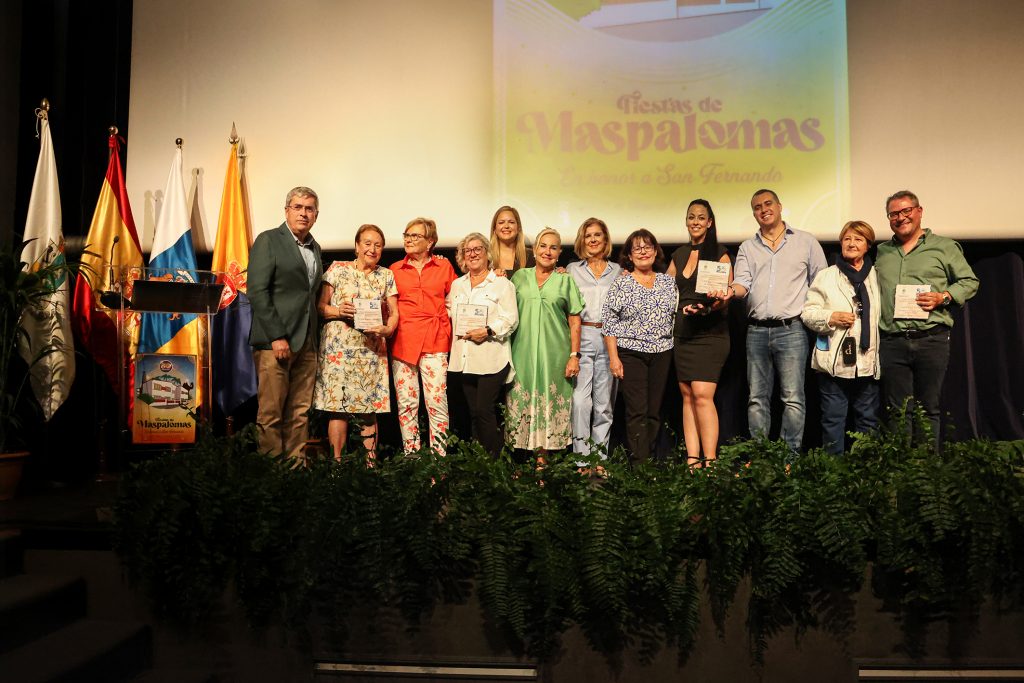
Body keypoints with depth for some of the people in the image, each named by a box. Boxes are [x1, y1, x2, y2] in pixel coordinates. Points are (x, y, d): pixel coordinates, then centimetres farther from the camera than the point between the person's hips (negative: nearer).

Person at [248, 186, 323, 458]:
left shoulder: (315, 248, 18)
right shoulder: (268, 240, -1)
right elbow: (257, 291, -9)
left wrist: (313, 338, 6)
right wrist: (277, 337, -15)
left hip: (306, 344, 6)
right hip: (274, 341, -6)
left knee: (300, 414, 7)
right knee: (271, 413, -3)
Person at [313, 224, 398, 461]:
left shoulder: (386, 276, 12)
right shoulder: (337, 269, 5)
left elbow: (394, 312, 10)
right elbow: (320, 306, 4)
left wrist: (387, 329, -10)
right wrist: (338, 311, -15)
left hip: (371, 350, 2)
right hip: (339, 347, -2)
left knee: (370, 407, 3)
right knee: (337, 406, -4)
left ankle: (371, 460, 11)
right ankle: (337, 461, 4)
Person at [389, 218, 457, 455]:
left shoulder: (444, 266, 8)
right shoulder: (395, 269, 12)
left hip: (435, 342, -1)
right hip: (402, 342, 1)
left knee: (437, 401, -4)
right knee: (406, 403, 3)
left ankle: (439, 455, 5)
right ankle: (410, 454, 12)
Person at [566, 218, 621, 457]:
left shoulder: (618, 271, 14)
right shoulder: (572, 270, 11)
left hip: (609, 339, 1)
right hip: (581, 337, -1)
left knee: (604, 401, 4)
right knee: (580, 399, -11)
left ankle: (601, 454, 12)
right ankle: (581, 456, -6)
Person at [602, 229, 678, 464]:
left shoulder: (668, 282, 10)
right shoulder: (621, 284, 0)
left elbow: (677, 317, 14)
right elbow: (609, 323, -2)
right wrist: (614, 357, -8)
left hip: (662, 353, 3)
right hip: (630, 353, -3)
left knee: (655, 410, 6)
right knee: (637, 411, -7)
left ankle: (651, 459, 14)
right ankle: (640, 463, -5)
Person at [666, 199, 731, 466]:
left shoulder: (719, 254, -1)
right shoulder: (679, 255, 15)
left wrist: (710, 306, -25)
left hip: (710, 332, -5)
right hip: (682, 332, 5)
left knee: (702, 394, -15)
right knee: (687, 395, 3)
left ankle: (710, 461, -13)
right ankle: (692, 460, 4)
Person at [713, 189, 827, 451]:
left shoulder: (805, 241, 9)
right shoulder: (747, 248, 16)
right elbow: (743, 282, 2)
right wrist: (731, 291, -20)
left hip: (791, 329, -3)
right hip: (756, 331, 3)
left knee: (793, 398, -7)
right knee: (757, 398, 5)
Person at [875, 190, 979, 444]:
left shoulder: (944, 247, 9)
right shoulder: (881, 252, 17)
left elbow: (969, 281, 9)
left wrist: (943, 297, -9)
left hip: (932, 339, -2)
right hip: (892, 342, 2)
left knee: (929, 410, 2)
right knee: (898, 411, 3)